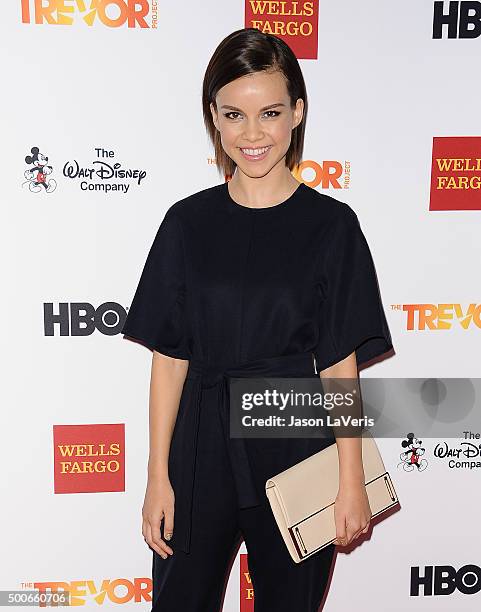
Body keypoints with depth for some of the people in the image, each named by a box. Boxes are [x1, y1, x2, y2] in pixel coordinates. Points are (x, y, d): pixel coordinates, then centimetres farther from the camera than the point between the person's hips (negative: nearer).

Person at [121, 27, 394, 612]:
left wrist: (352, 482, -5)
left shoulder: (331, 225, -5)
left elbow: (339, 365, -4)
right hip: (201, 448, 2)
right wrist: (157, 475, -1)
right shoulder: (189, 222, -1)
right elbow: (169, 356, 0)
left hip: (297, 449, -1)